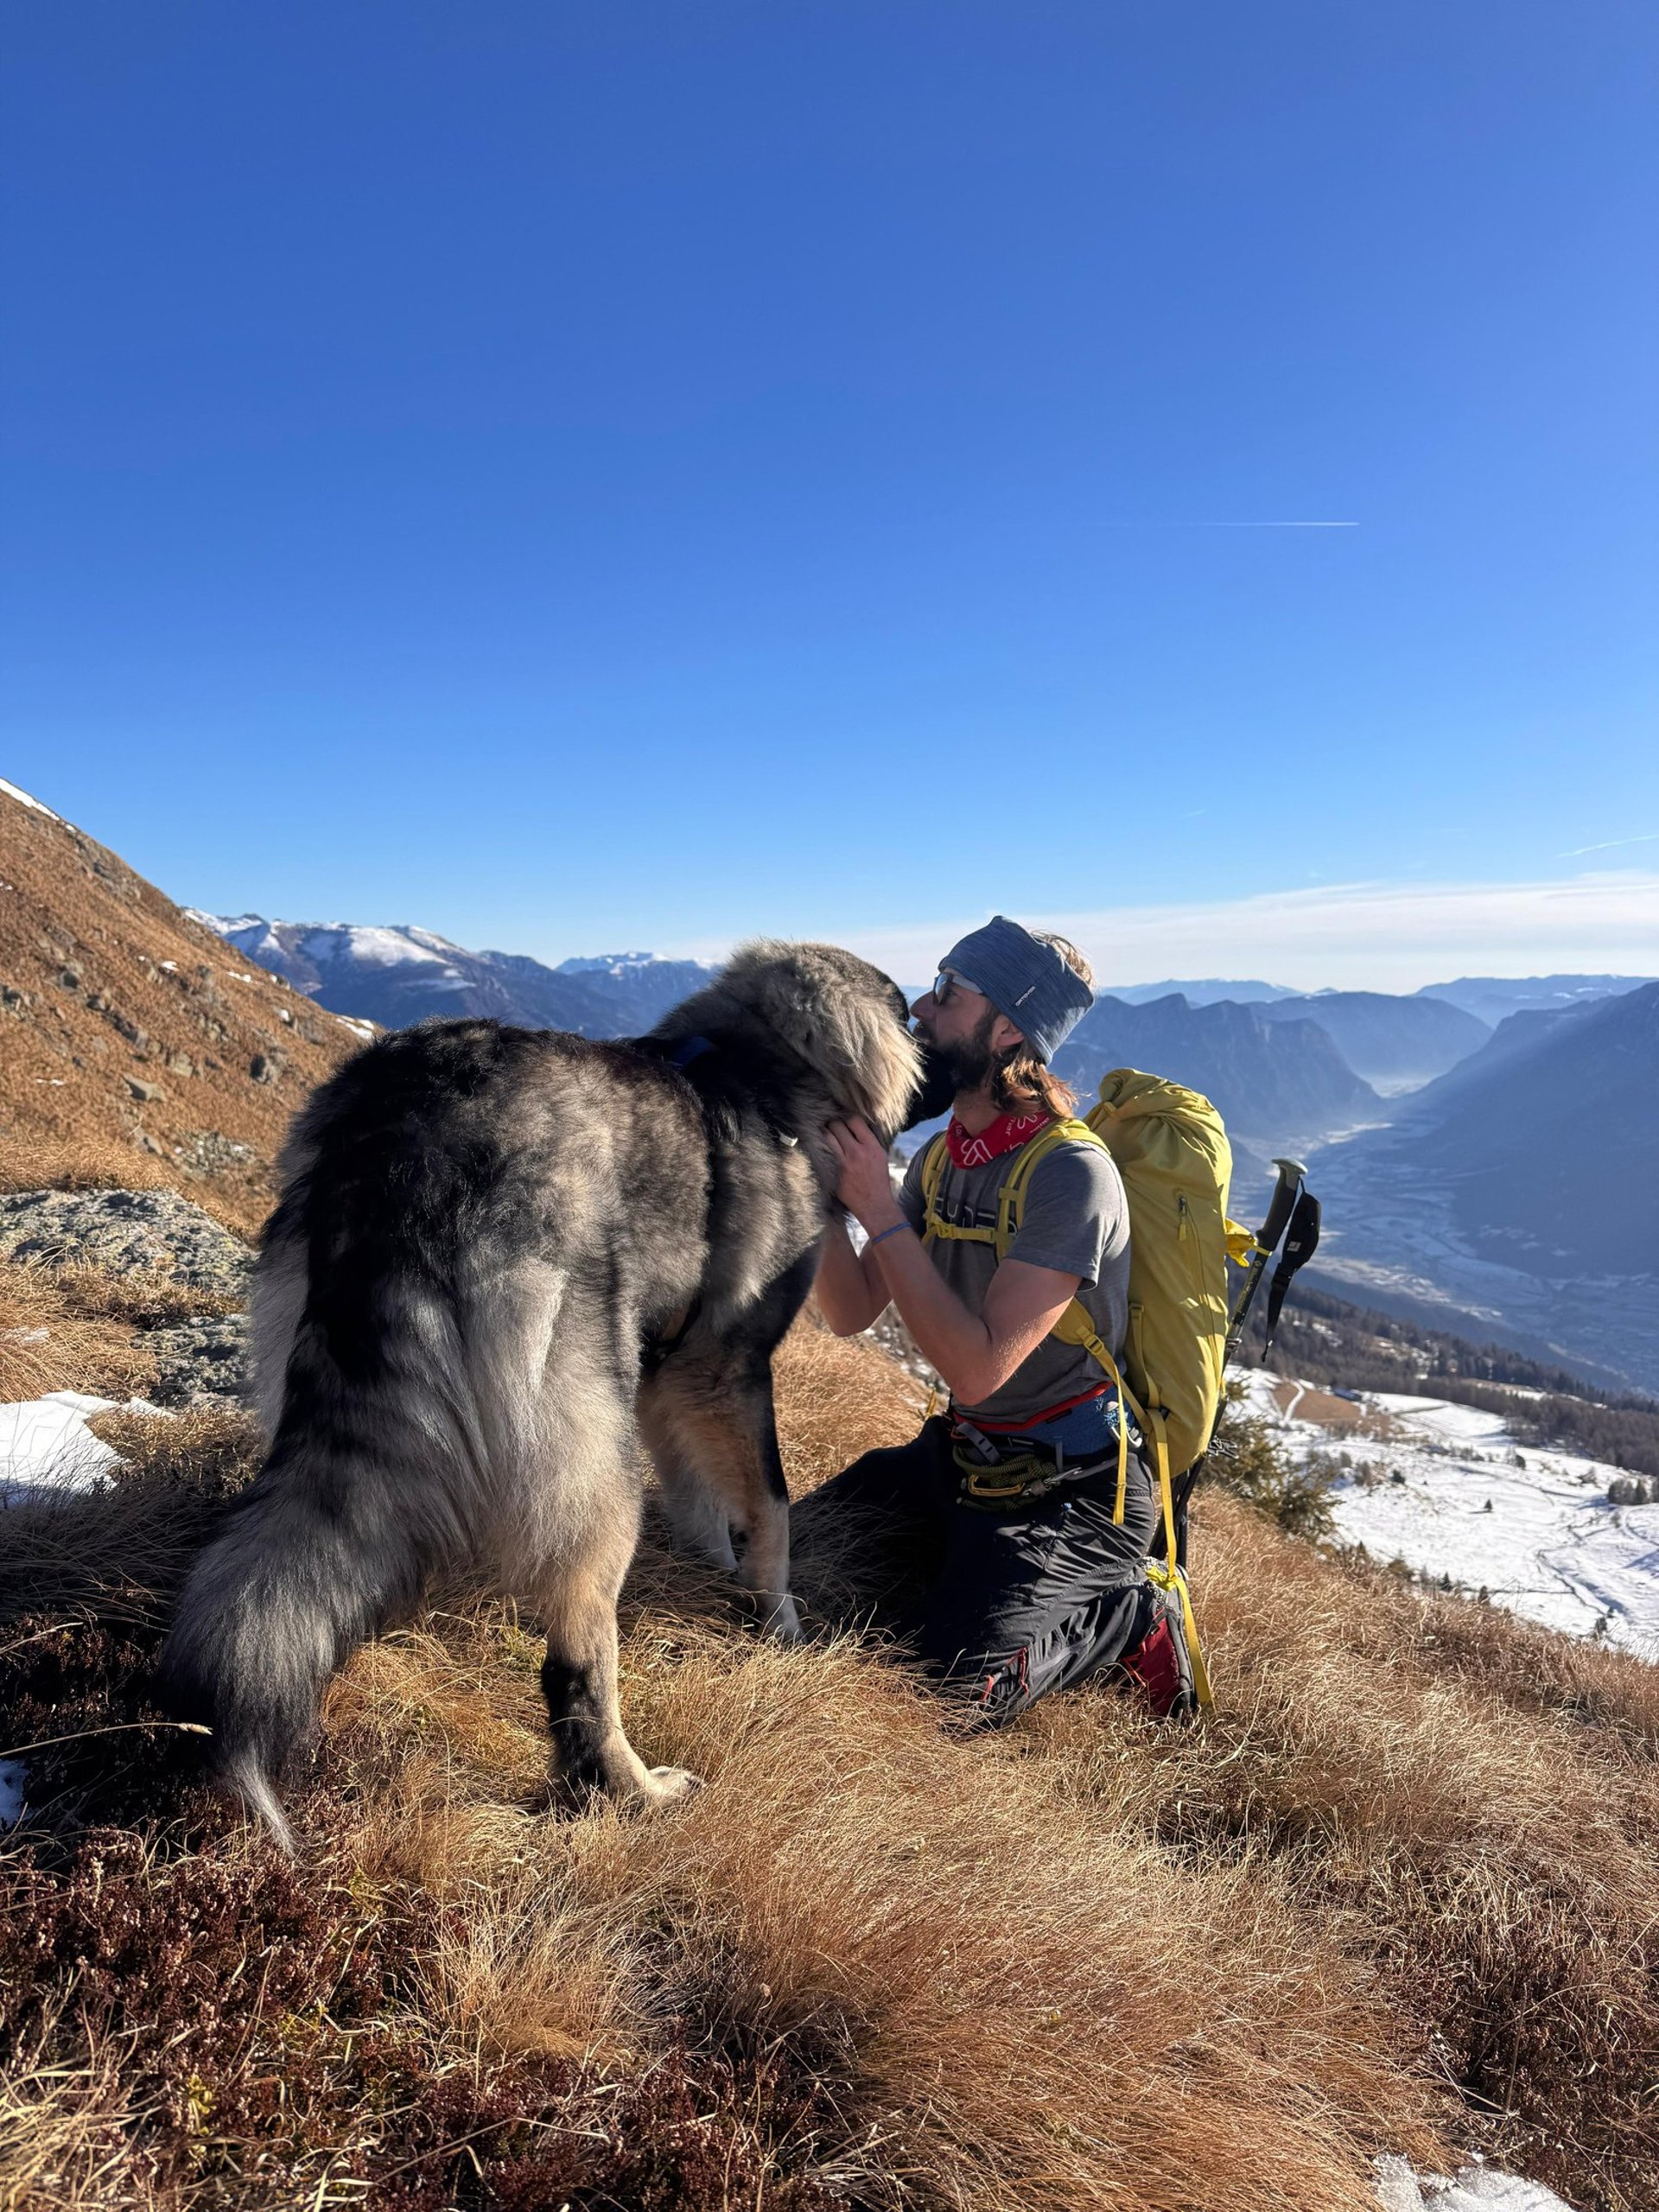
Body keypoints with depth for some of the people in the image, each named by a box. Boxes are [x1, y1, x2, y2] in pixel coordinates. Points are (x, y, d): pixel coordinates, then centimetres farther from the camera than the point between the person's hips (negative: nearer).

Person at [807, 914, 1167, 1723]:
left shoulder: (1070, 1171, -24)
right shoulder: (940, 1155, 2)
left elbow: (977, 1368, -28)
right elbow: (851, 1313, 1)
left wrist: (879, 1211, -27)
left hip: (1072, 1487, -8)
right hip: (966, 1456, 8)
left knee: (938, 1692, -15)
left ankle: (1125, 1614, 7)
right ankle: (978, 1569, 20)